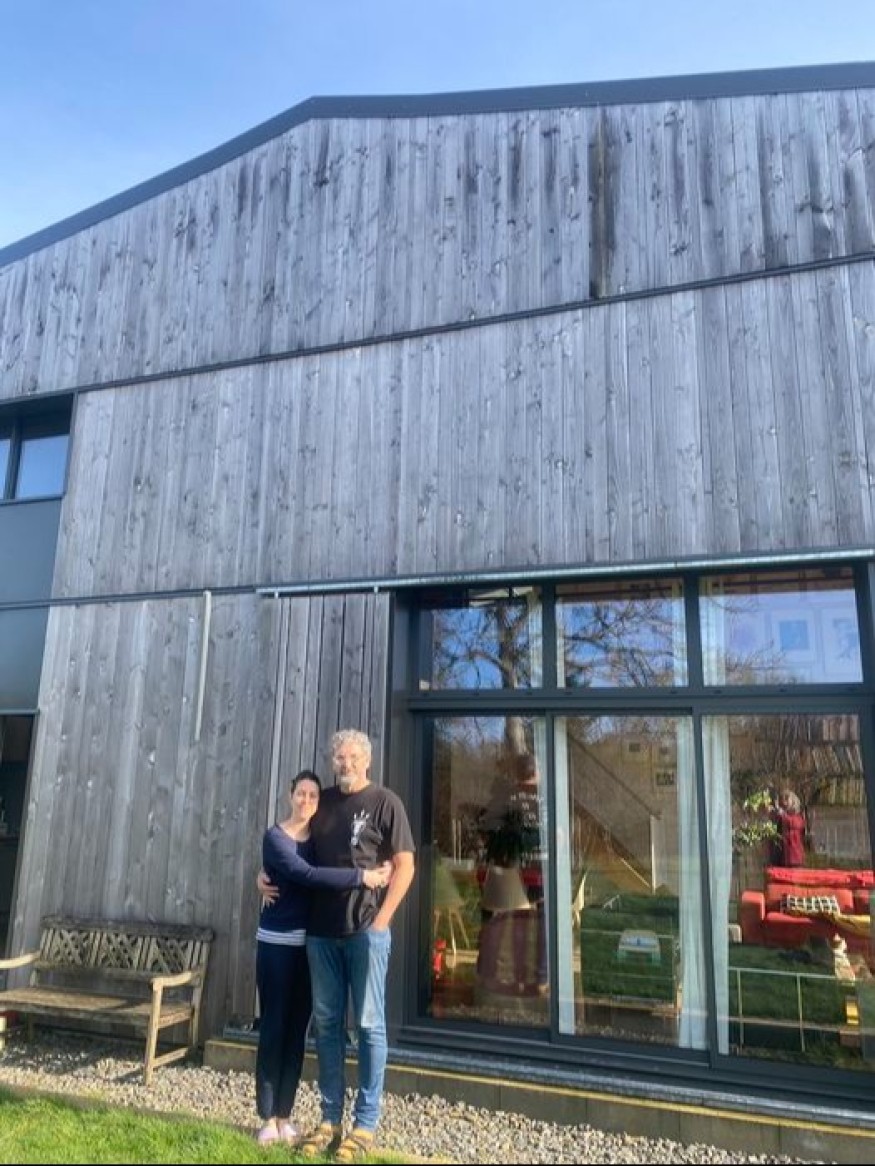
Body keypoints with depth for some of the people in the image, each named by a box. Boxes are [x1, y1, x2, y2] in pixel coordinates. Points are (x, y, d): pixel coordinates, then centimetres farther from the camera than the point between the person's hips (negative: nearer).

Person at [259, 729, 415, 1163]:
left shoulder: (385, 803, -3)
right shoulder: (322, 802, 10)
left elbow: (404, 865, -6)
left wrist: (382, 918, -12)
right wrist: (266, 874, 6)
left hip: (366, 931, -4)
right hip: (321, 931, 5)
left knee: (368, 1025, 3)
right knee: (326, 1024, 12)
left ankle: (365, 1124, 15)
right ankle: (330, 1119, 24)